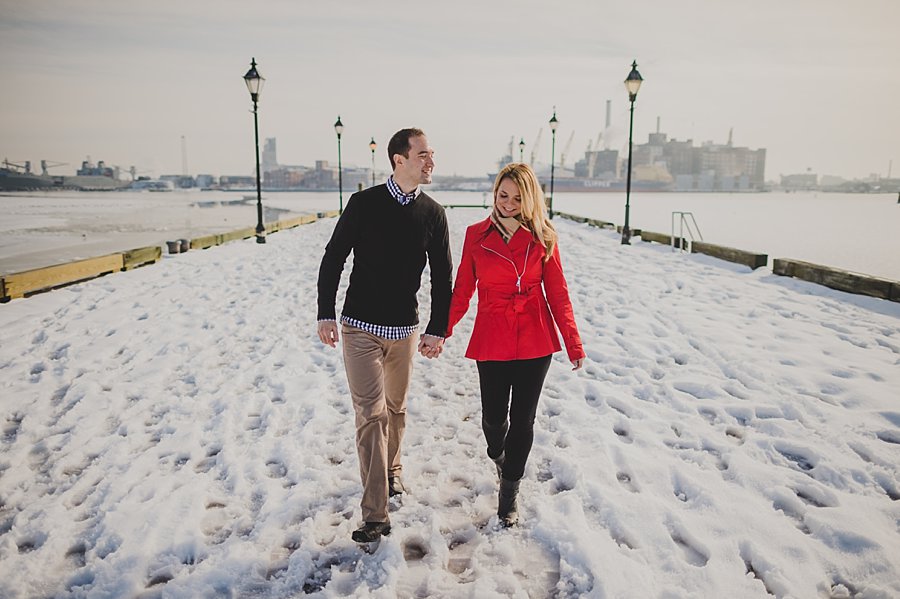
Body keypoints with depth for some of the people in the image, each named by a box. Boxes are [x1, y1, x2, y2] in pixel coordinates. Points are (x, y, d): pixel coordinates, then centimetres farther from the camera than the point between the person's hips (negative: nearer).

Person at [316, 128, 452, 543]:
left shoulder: (433, 213, 0)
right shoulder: (364, 203, -7)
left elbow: (442, 276, 4)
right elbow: (333, 259, -2)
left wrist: (437, 329, 0)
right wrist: (326, 314, -6)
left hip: (404, 328, 3)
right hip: (360, 326, -3)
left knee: (396, 408, 16)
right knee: (371, 414, -7)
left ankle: (392, 470, 42)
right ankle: (375, 515, -2)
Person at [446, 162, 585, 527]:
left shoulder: (542, 238, -1)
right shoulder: (476, 235, 1)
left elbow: (557, 293, 2)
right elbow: (462, 289, 5)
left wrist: (573, 343, 0)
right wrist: (442, 329, -1)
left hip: (535, 342, 0)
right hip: (492, 341, 0)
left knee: (523, 418, 5)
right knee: (494, 416, 6)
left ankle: (510, 488, 26)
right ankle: (497, 455, 43)